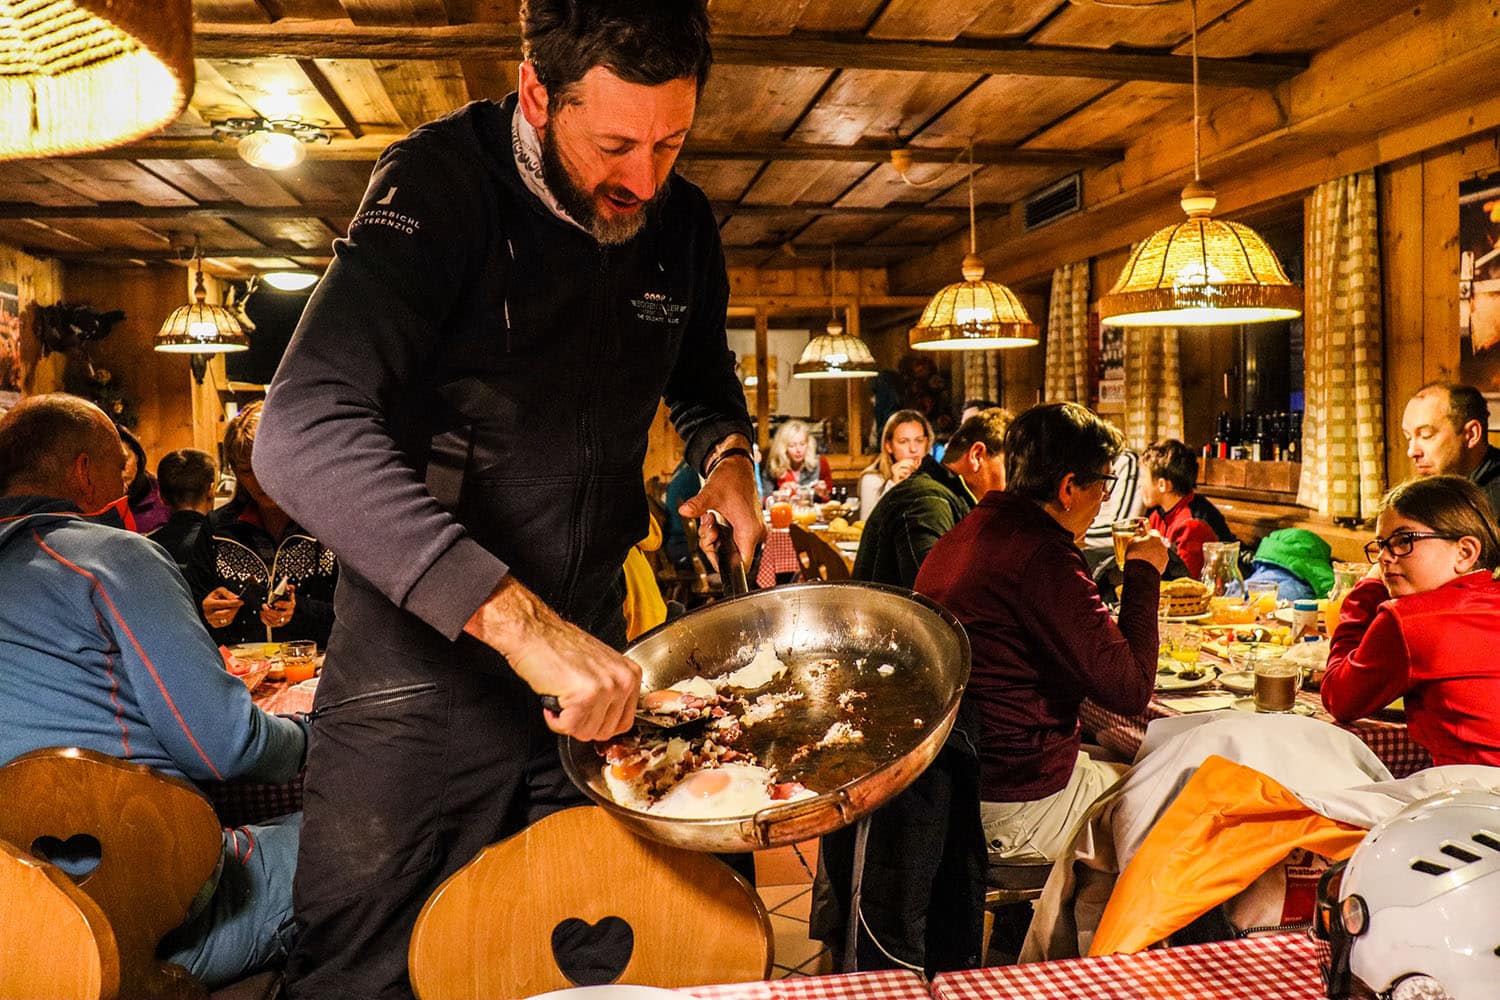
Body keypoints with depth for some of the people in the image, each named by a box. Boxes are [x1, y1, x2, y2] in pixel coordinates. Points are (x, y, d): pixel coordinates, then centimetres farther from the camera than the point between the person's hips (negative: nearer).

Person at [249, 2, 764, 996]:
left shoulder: (683, 225, 2)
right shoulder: (444, 184, -16)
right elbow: (305, 434, -30)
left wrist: (729, 453, -2)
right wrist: (514, 616, -38)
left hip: (590, 655, 5)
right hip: (423, 667, -4)